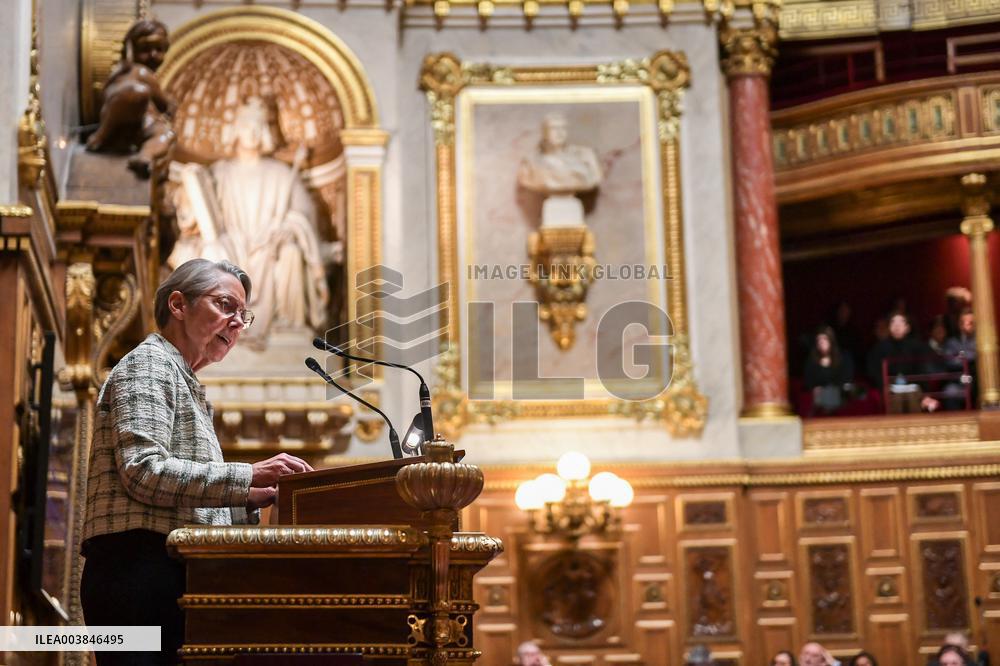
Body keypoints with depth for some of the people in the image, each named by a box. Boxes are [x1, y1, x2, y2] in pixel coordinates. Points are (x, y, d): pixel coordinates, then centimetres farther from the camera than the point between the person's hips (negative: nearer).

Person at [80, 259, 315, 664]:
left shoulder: (183, 381, 28)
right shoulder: (149, 364, -1)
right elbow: (142, 471, -17)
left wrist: (257, 498, 10)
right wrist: (249, 476, -19)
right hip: (142, 566, -10)